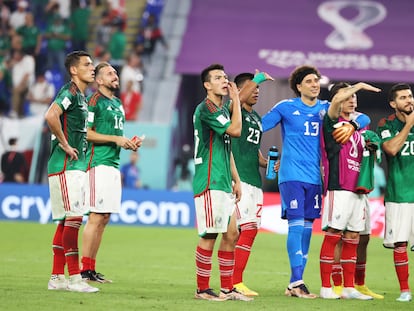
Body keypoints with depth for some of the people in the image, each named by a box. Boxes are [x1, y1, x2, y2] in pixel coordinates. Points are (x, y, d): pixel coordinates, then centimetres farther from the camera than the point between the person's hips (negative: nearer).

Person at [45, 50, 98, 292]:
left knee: (66, 221, 10)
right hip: (66, 165, -10)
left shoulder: (82, 97, 19)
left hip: (77, 166, 10)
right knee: (74, 218, -11)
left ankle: (57, 278, 13)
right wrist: (65, 145, -21)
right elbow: (51, 116, -29)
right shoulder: (70, 92, -12)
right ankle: (75, 278, -12)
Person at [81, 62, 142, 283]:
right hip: (98, 163, -9)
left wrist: (129, 143, 11)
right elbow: (87, 133, -14)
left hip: (114, 164, 9)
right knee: (96, 217, -12)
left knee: (104, 218, 8)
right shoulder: (95, 101, -6)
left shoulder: (118, 104, 21)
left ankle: (91, 269, 11)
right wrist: (115, 139, -16)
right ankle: (85, 269, -11)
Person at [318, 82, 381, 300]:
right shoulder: (332, 121, -3)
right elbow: (337, 99, -22)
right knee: (332, 236, -7)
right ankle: (326, 287, -3)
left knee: (353, 238, 8)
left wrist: (371, 148, 6)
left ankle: (349, 288, 13)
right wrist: (359, 85, -13)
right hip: (338, 187, -7)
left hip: (358, 188, 7)